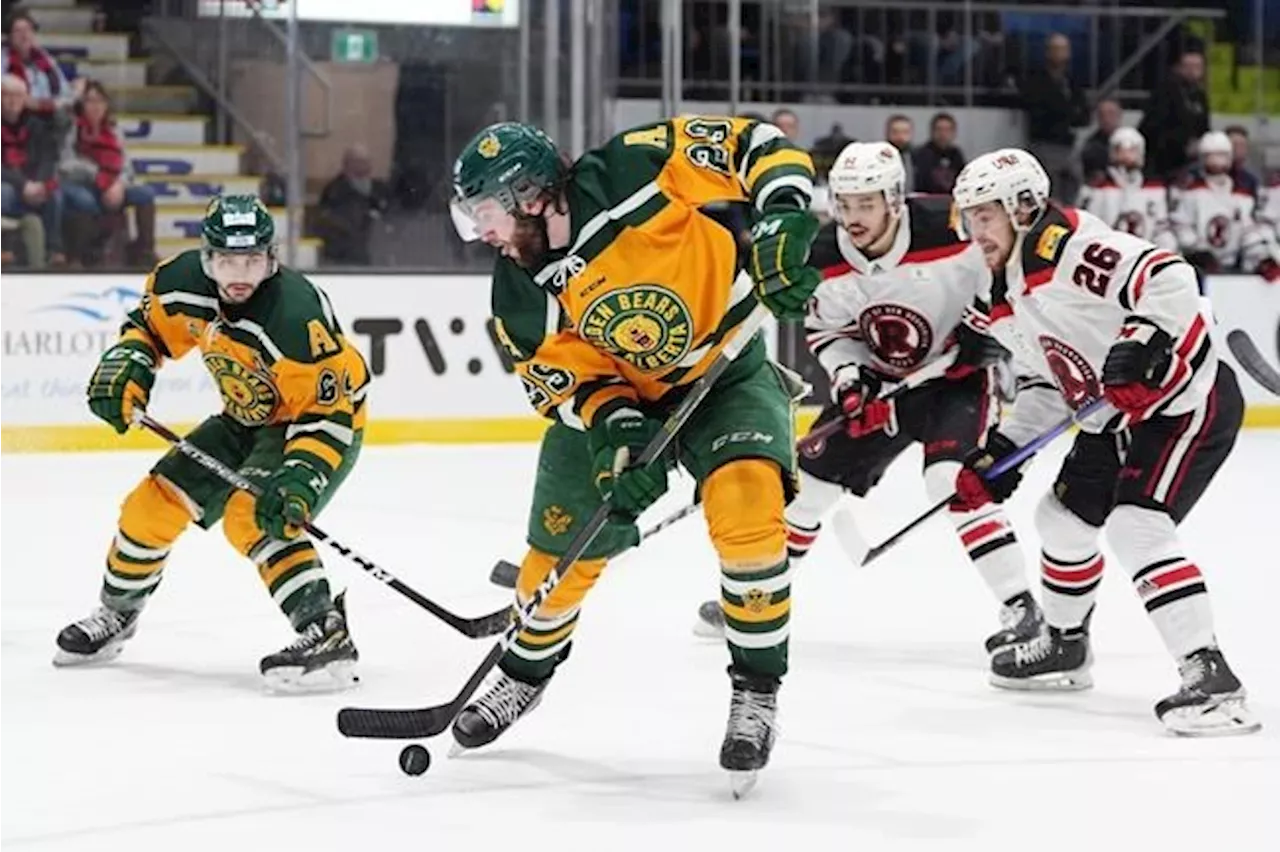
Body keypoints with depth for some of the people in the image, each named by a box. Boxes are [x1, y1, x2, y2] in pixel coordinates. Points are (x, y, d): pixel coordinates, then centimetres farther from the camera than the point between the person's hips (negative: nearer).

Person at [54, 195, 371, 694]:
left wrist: (299, 480, -43)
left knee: (252, 515, -31)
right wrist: (129, 363, -11)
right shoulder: (183, 281, -17)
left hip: (323, 427, -7)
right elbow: (150, 322, 7)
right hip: (247, 420, 8)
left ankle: (326, 635, -36)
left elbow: (327, 413, -33)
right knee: (158, 500, 7)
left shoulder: (295, 317, -36)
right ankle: (116, 615, 32)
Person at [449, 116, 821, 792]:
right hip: (613, 395, 4)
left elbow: (759, 146, -22)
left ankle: (757, 691, -15)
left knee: (745, 505, -29)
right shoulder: (521, 300, -13)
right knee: (562, 549, 6)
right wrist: (615, 426, -27)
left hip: (726, 370, -4)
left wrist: (782, 221, -36)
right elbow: (567, 378, -8)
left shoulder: (633, 171, -27)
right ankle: (524, 674, 37)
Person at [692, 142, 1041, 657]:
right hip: (879, 378, 5)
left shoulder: (950, 229, -28)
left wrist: (993, 331, -20)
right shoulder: (826, 257, -13)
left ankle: (1021, 609, -21)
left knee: (952, 482, -26)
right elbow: (825, 326, 2)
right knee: (813, 477, 7)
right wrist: (846, 373, -16)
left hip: (957, 374, -5)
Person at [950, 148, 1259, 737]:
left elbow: (1168, 280, -33)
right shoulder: (1006, 300, 8)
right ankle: (1064, 647, 44)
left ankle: (1210, 676, -28)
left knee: (1135, 526, -25)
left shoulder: (1069, 246, -22)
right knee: (1063, 517, 20)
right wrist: (999, 456, 10)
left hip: (1189, 400, -11)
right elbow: (1050, 383, 17)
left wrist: (1142, 343, -44)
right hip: (1118, 423, 11)